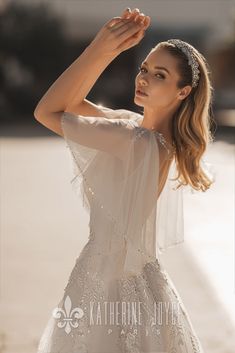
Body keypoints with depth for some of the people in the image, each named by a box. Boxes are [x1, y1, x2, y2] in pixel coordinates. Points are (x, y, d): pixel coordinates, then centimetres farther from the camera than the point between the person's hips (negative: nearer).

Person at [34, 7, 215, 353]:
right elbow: (72, 104, 2)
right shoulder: (140, 125, -1)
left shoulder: (140, 142, -27)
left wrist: (100, 48, -24)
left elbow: (47, 112, -22)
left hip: (116, 281, -9)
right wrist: (105, 49, -9)